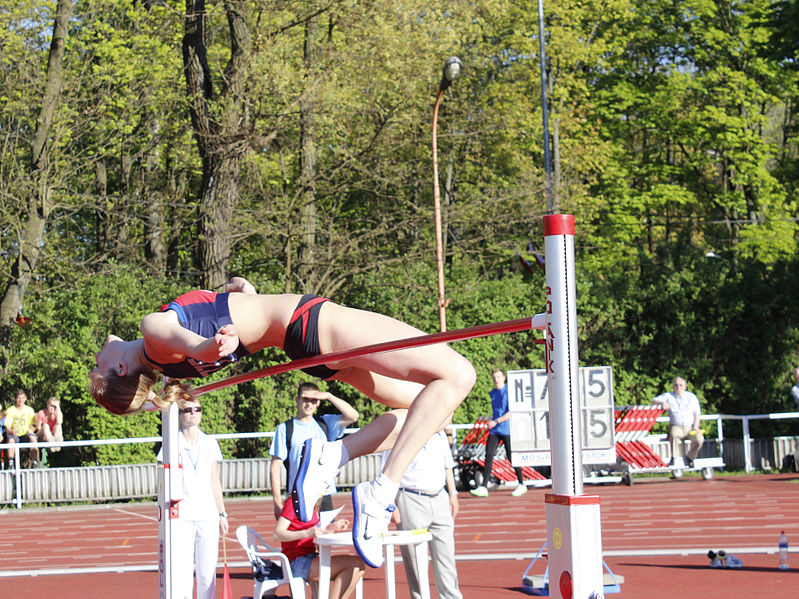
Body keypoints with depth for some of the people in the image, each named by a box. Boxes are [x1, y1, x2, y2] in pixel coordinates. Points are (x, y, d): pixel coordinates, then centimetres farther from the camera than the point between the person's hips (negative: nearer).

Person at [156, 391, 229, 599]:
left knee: (207, 572, 3)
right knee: (182, 571, -5)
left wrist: (222, 513, 13)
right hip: (181, 517, -3)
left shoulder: (210, 444, 11)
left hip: (207, 515, 3)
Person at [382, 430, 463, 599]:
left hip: (439, 498, 5)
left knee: (446, 555, 4)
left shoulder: (439, 433, 13)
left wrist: (453, 494, 16)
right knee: (414, 558, -1)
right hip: (411, 501, -5)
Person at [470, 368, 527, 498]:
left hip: (507, 430, -6)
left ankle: (522, 485, 15)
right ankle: (484, 488, -10)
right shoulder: (492, 393, 15)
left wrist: (496, 421, -18)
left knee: (512, 458, 0)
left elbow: (511, 413, -13)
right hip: (494, 431, 6)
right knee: (488, 457, -6)